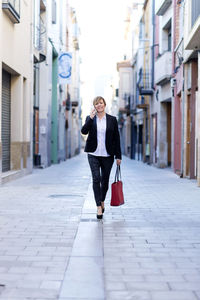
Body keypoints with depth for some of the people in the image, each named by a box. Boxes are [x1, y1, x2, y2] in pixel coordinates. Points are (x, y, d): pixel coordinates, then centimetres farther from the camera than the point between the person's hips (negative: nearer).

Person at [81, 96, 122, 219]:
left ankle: (102, 201, 34)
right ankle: (99, 207, -10)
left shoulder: (112, 120, 3)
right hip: (93, 154, -1)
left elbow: (117, 138, 4)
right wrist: (91, 118, -20)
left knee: (105, 180, 10)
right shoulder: (90, 118, 5)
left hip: (107, 155, 1)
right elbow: (84, 131, -12)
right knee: (96, 179, -11)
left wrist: (118, 156, 2)